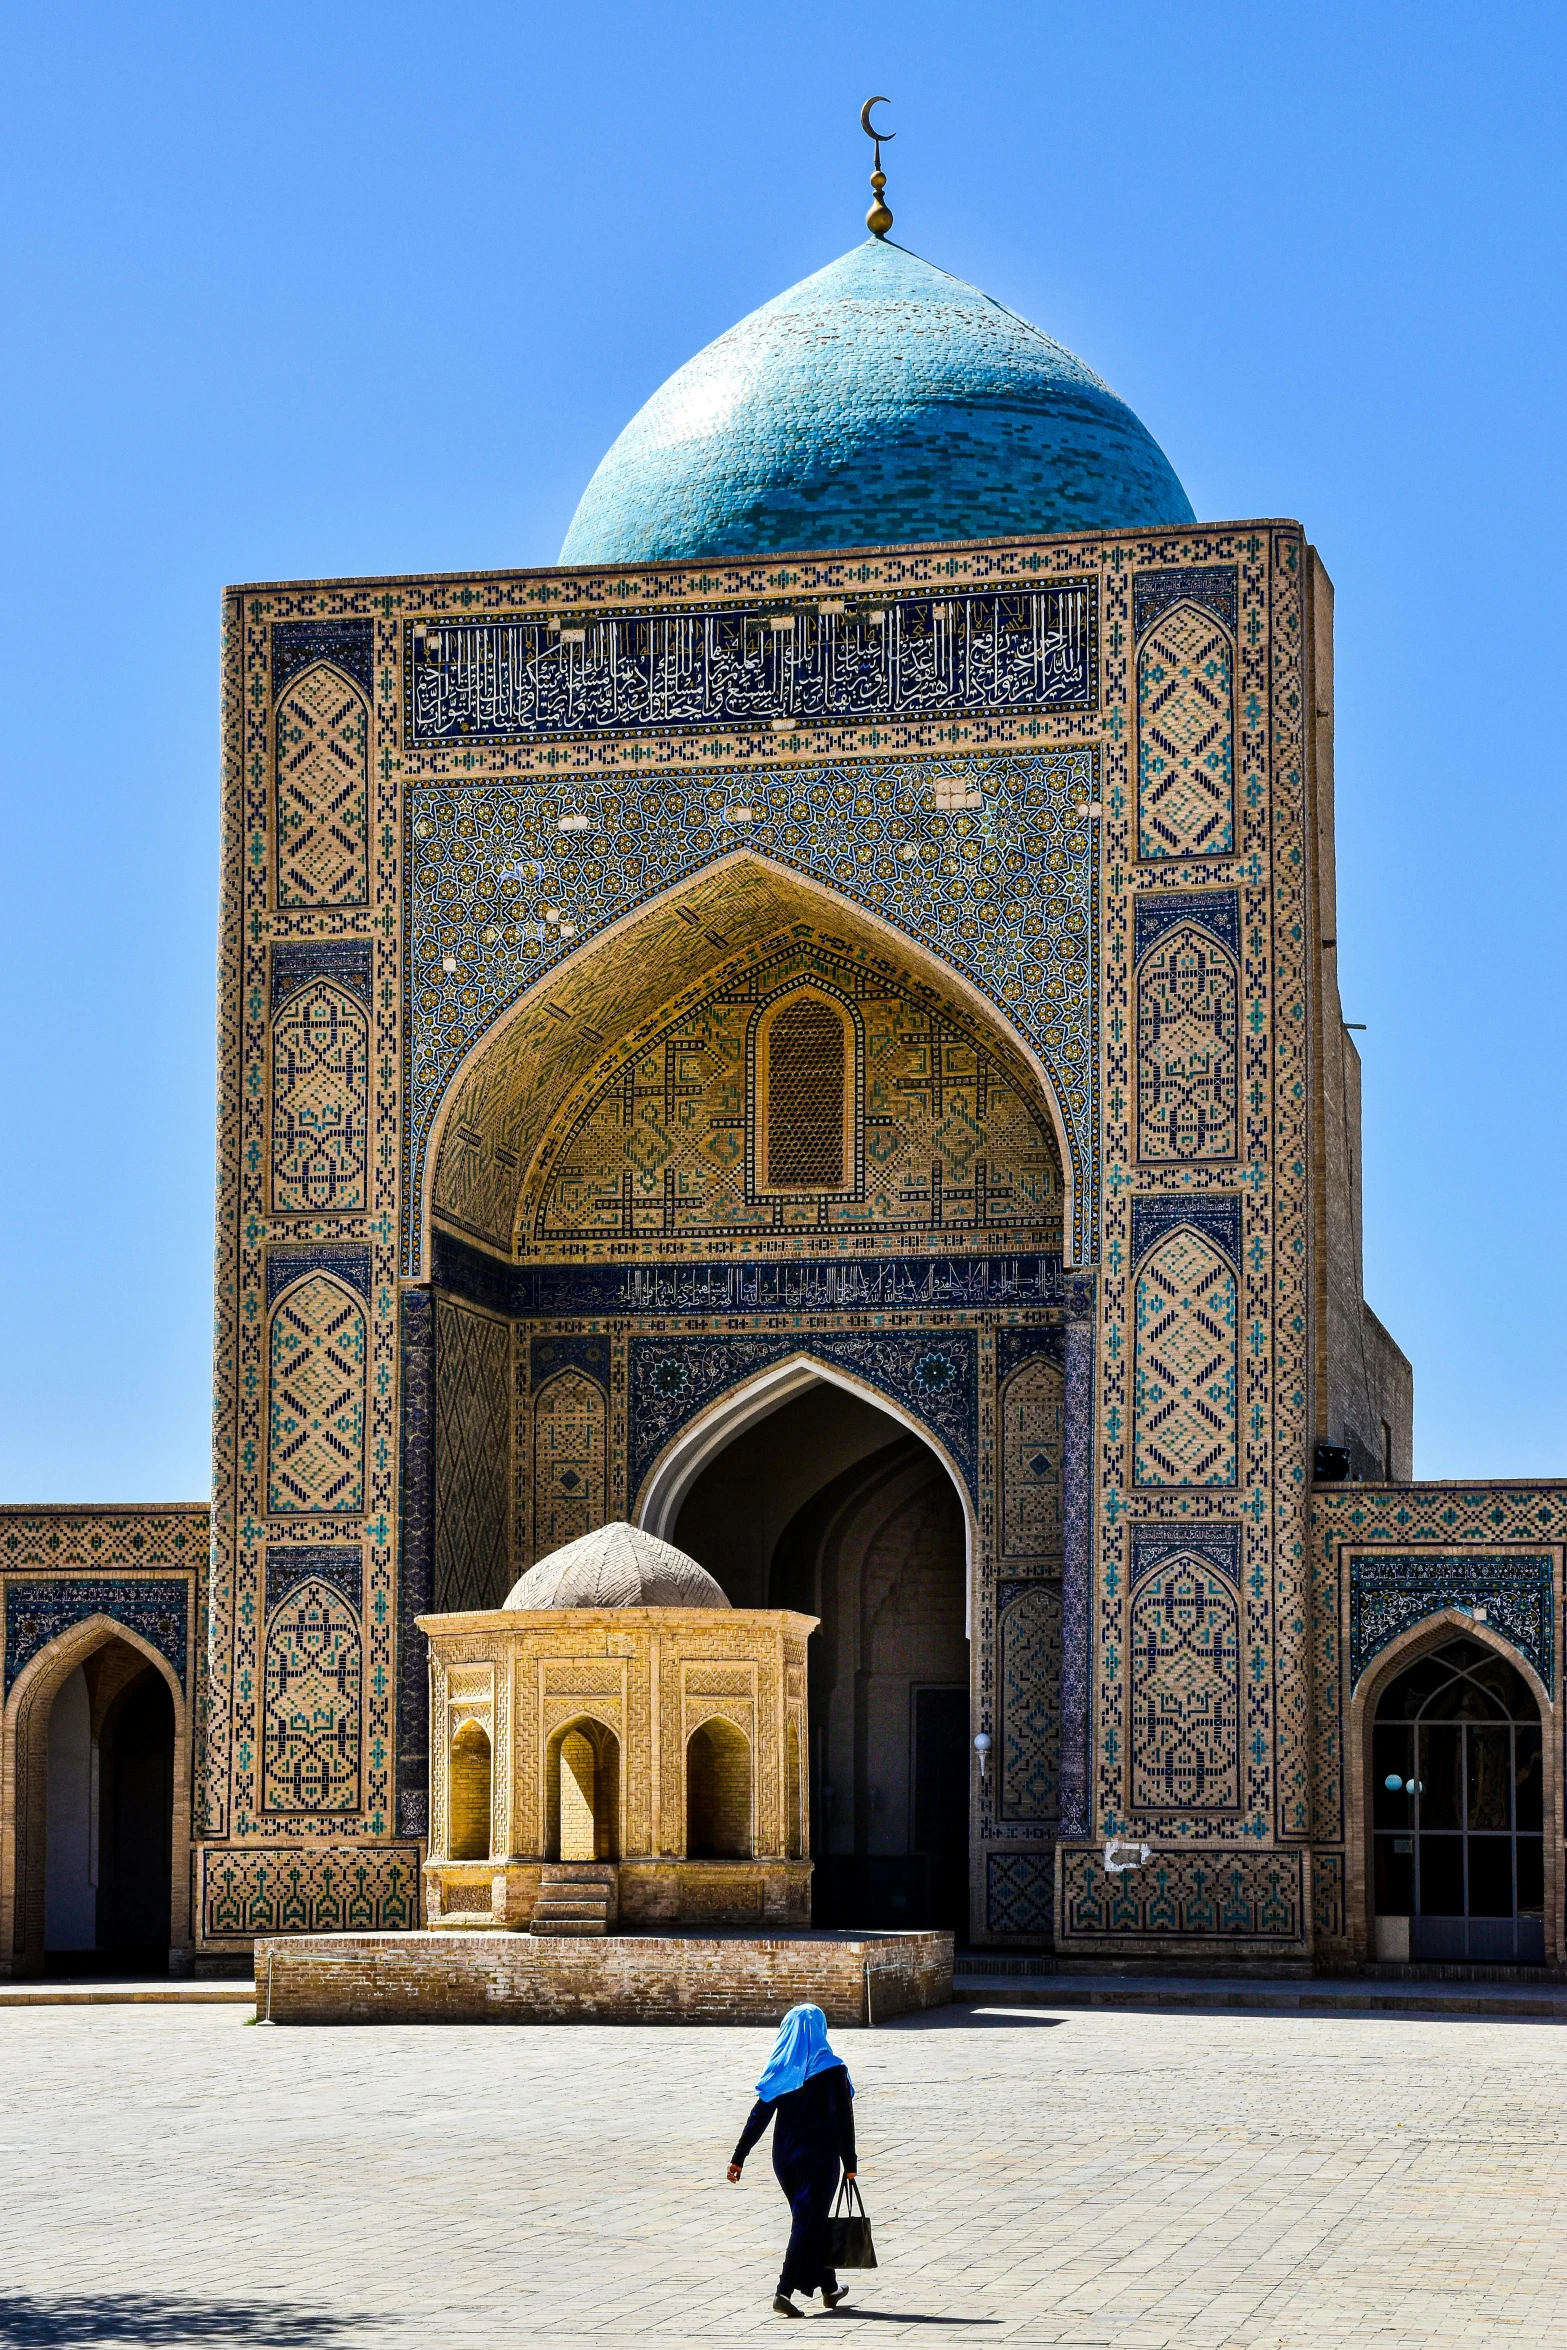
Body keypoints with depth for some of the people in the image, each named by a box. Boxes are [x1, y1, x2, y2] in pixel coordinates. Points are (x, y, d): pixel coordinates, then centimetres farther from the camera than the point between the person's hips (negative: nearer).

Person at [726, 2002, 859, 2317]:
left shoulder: (779, 2069, 0)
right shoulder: (831, 2069, -9)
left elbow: (759, 2115, -2)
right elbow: (844, 2119, -9)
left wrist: (739, 2158, 0)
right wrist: (849, 2163, -1)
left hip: (785, 2157, 5)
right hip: (820, 2156, -5)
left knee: (811, 2219, 19)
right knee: (809, 2221, -3)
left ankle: (829, 2288, 30)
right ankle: (785, 2291, -15)